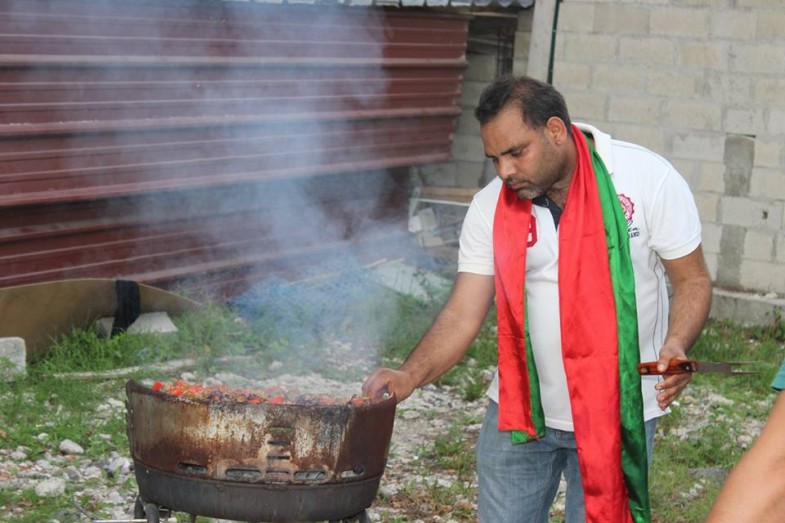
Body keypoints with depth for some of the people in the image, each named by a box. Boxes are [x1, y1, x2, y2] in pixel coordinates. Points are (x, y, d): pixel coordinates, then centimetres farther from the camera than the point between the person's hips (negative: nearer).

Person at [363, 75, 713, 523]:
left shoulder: (648, 179, -12)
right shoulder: (491, 208, -4)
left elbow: (692, 279, -6)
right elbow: (463, 314, -6)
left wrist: (676, 344, -25)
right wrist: (409, 376, -22)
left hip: (616, 414, -2)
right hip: (519, 411, 3)